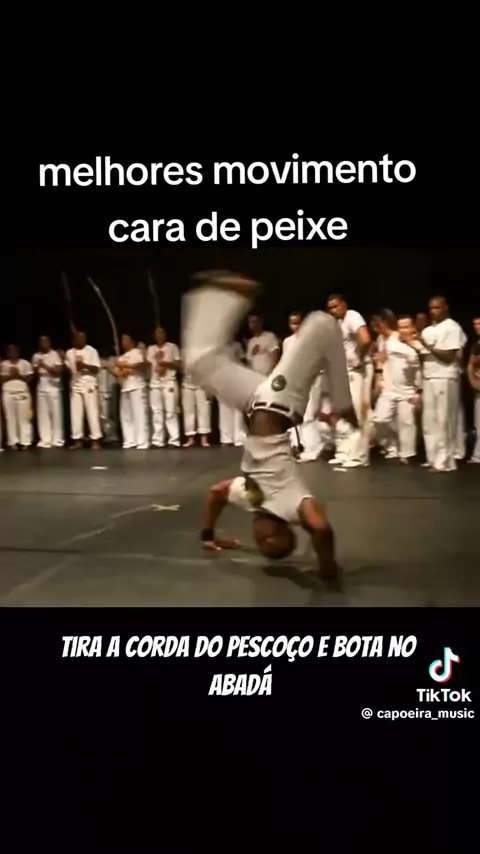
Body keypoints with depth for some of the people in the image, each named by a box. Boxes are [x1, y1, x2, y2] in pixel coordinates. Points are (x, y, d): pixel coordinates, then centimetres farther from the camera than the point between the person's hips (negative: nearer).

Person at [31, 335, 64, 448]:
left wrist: (46, 366, -18)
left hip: (54, 388, -3)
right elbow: (34, 373, 7)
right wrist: (38, 366, -12)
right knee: (42, 414, 0)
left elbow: (59, 370, -8)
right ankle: (45, 440, 3)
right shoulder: (36, 356, 9)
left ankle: (57, 439, 2)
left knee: (56, 413, -4)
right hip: (41, 388, 3)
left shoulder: (55, 354, 0)